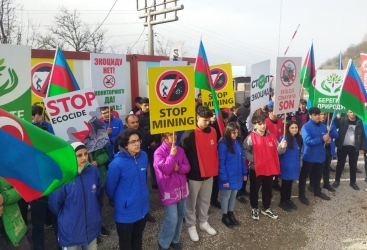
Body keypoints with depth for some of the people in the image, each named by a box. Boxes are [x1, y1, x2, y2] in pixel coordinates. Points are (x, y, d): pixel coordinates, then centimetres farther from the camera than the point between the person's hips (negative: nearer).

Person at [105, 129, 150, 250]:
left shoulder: (144, 156, -8)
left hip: (142, 207, 4)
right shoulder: (117, 164, -25)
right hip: (125, 211, -4)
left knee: (138, 238, 26)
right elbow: (110, 188, -11)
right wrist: (119, 201, 6)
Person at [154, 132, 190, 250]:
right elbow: (165, 170, -22)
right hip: (169, 190, -6)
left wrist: (178, 167, -15)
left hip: (181, 188, 6)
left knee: (180, 216, 14)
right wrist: (172, 154, -25)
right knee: (172, 219, -6)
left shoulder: (180, 150, 3)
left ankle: (175, 240, 34)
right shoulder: (159, 152, -13)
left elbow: (187, 167, 4)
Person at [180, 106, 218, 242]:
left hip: (209, 173, 6)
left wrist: (215, 168, 13)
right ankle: (191, 226, 27)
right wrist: (186, 170, -11)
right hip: (194, 174, -5)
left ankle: (204, 222, 38)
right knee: (192, 202, 10)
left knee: (205, 200, 19)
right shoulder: (190, 134, -17)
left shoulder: (212, 132, 2)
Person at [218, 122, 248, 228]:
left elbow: (241, 159, 10)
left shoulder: (237, 142, 3)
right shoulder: (223, 144, -17)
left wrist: (244, 173, 9)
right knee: (226, 196, 10)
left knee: (233, 195, 18)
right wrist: (224, 179, -18)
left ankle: (231, 213, 35)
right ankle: (224, 216, 26)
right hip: (228, 177, -6)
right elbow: (221, 163, -17)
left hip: (237, 175, 6)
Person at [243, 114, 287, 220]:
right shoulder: (251, 137, -13)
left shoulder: (271, 136, 1)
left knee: (268, 190, 19)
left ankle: (266, 208, 38)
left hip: (270, 168, 4)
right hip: (256, 169, -4)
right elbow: (245, 151, -9)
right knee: (254, 190, 12)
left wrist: (282, 146, -15)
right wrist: (253, 159, -19)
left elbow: (277, 151, 5)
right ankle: (254, 208, 33)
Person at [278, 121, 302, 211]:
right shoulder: (283, 138, -17)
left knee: (290, 183, 17)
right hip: (286, 166, -6)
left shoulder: (298, 138, 3)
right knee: (285, 184, 7)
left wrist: (298, 163, 18)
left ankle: (288, 200, 32)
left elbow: (298, 152, 15)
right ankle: (282, 202, 22)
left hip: (294, 166, 6)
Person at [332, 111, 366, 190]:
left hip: (354, 147, 1)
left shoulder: (359, 122, 2)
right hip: (342, 146, -1)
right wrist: (337, 118, -26)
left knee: (353, 165, 10)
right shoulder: (342, 120, -2)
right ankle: (337, 180, 23)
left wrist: (362, 147, 1)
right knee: (340, 164, 9)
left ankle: (353, 182, 25)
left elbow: (362, 135, 4)